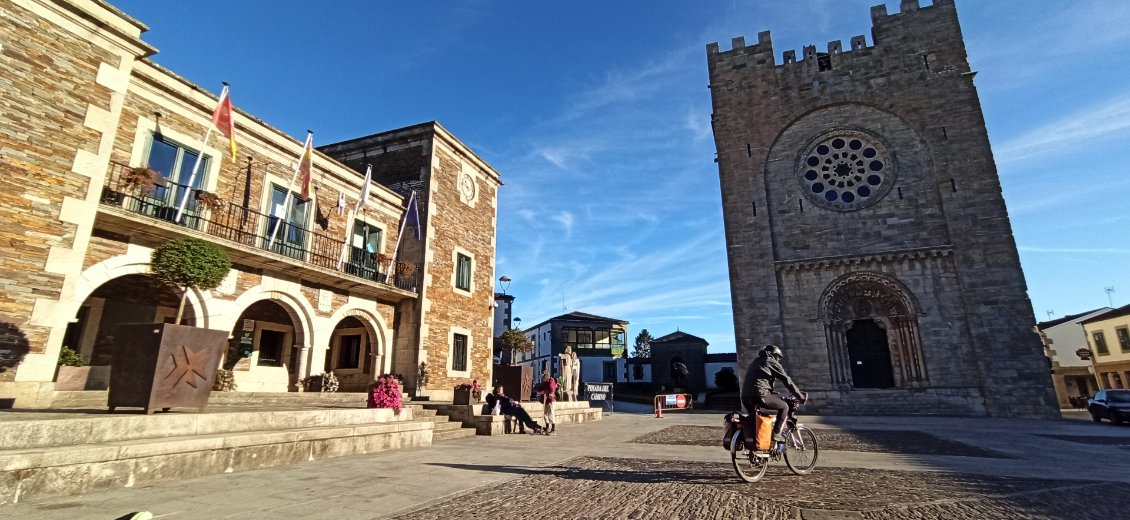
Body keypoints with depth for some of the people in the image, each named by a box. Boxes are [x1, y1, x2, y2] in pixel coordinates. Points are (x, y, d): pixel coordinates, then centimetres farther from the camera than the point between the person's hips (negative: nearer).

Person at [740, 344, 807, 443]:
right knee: (784, 406, 12)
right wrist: (801, 397, 16)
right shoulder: (771, 362, 9)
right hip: (760, 395, -7)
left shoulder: (754, 363, 31)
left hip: (745, 397, 7)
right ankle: (776, 433, 4)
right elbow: (787, 381, 8)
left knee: (753, 416, 35)